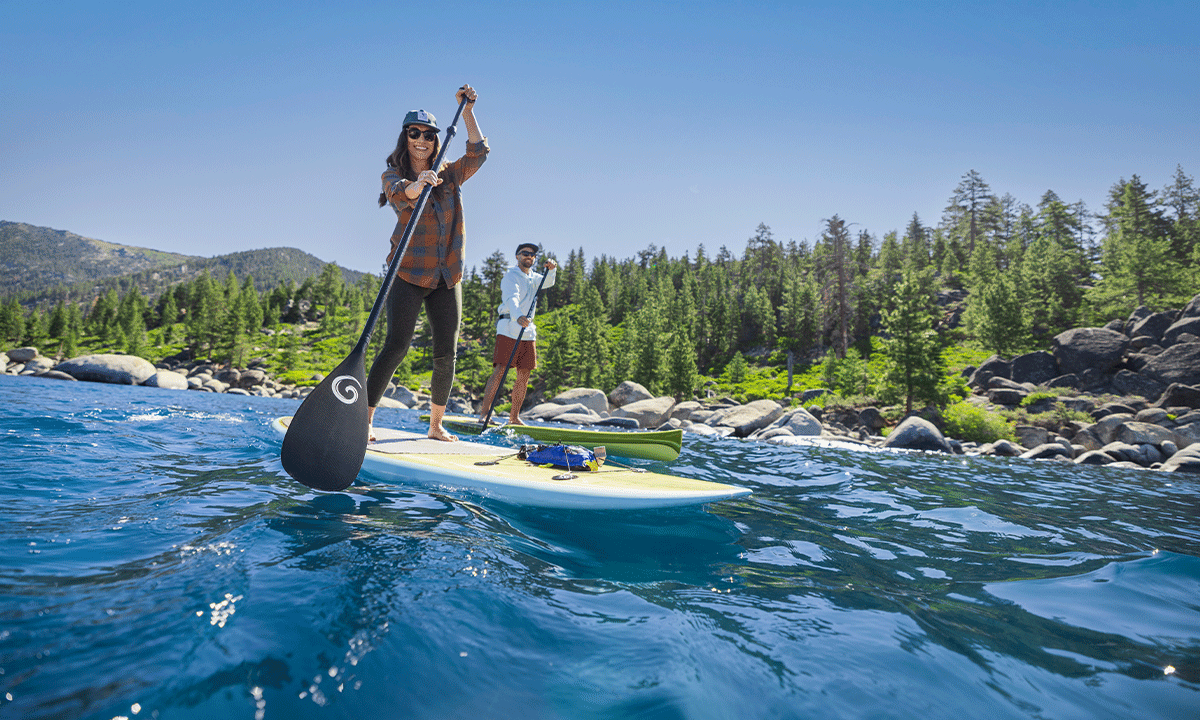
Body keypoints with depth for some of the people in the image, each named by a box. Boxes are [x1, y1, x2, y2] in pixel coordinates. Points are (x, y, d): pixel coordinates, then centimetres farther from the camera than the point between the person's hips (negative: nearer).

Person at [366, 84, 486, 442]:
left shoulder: (449, 176, 14)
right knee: (396, 347, -13)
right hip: (409, 274, -4)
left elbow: (478, 152, 4)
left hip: (446, 277, 4)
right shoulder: (393, 175, 1)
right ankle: (364, 420, -5)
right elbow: (400, 194, -22)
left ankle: (436, 425, 13)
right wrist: (417, 185, -43)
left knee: (446, 354, 2)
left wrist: (467, 110, 0)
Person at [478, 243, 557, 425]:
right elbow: (511, 298, -21)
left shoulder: (533, 278, 22)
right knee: (500, 370, -14)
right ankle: (484, 412, -12)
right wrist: (518, 316, -40)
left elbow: (547, 282, 5)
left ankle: (514, 417, 7)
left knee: (524, 375, 2)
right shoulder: (511, 276, -3)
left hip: (528, 332, 7)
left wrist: (551, 270, -16)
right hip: (508, 329, -7)